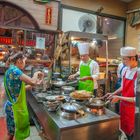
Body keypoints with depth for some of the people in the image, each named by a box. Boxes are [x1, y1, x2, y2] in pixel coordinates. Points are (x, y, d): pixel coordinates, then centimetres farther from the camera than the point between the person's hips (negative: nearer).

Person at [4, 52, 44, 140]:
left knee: (11, 133, 23)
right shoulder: (14, 70, -21)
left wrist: (35, 84, 7)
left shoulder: (10, 70, 8)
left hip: (11, 106, 9)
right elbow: (32, 82, -29)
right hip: (16, 108, -9)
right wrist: (36, 74, -9)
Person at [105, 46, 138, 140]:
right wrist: (113, 94, 1)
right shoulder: (126, 70, -1)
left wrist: (119, 98, -22)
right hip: (123, 106, 7)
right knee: (124, 129, 24)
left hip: (132, 109, -6)